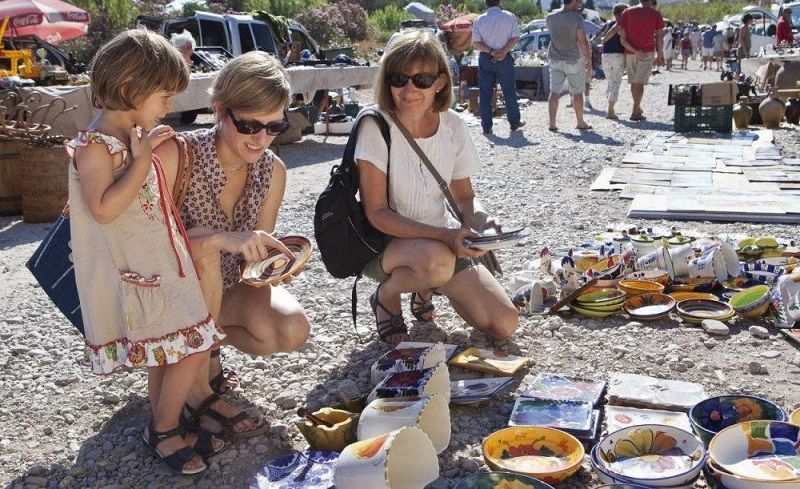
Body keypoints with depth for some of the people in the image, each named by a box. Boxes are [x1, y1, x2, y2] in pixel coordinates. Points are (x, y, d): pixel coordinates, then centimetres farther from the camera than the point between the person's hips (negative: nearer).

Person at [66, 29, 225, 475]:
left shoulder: (138, 140, 13)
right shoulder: (95, 146, -16)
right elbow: (104, 209, -27)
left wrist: (152, 152, 14)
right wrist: (143, 160, -23)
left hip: (159, 266, 9)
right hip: (132, 272, -9)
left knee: (168, 351, 15)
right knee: (193, 347, -8)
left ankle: (163, 430, 27)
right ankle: (165, 431, 9)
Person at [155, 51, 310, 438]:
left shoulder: (272, 170, -8)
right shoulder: (176, 155, -25)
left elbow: (254, 254, 0)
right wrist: (220, 238, -43)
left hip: (224, 289, 4)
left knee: (292, 330, -22)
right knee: (203, 250, -37)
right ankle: (198, 393, -21)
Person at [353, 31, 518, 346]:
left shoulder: (453, 126, -5)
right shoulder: (375, 127, -19)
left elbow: (464, 196, 6)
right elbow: (376, 213, -20)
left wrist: (480, 220, -19)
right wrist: (445, 235, -30)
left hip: (441, 239, 5)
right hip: (384, 242, -5)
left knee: (505, 325, -6)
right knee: (437, 260, -40)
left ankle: (425, 289, 20)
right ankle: (387, 295, -4)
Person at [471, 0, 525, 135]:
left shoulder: (479, 20, -1)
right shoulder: (510, 17, -2)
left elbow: (476, 43, -8)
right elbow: (515, 38, -10)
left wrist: (491, 51, -13)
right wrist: (503, 51, -16)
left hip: (485, 58, 0)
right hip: (504, 58, 0)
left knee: (485, 93, 4)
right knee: (509, 91, 11)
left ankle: (486, 126, 3)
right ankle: (514, 122, 21)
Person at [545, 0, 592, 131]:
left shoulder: (550, 17, -4)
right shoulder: (576, 18, -18)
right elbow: (583, 41, -17)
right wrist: (589, 60, -9)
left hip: (555, 60, 4)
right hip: (573, 61, -4)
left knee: (554, 92, 6)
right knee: (577, 93, 10)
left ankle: (552, 124, 2)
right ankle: (580, 123, 21)